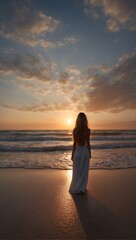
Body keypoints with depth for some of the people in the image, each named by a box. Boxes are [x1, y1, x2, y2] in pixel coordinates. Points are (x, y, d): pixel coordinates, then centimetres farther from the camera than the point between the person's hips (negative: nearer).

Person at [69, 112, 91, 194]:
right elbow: (88, 143, -4)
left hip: (77, 152, -1)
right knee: (84, 171, 15)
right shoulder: (88, 130, -9)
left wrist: (72, 154, 2)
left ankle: (75, 188, 27)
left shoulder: (75, 130, -12)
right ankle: (81, 188, 26)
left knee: (77, 171, 14)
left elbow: (74, 143, -8)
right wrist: (90, 153, 9)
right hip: (85, 151, 1)